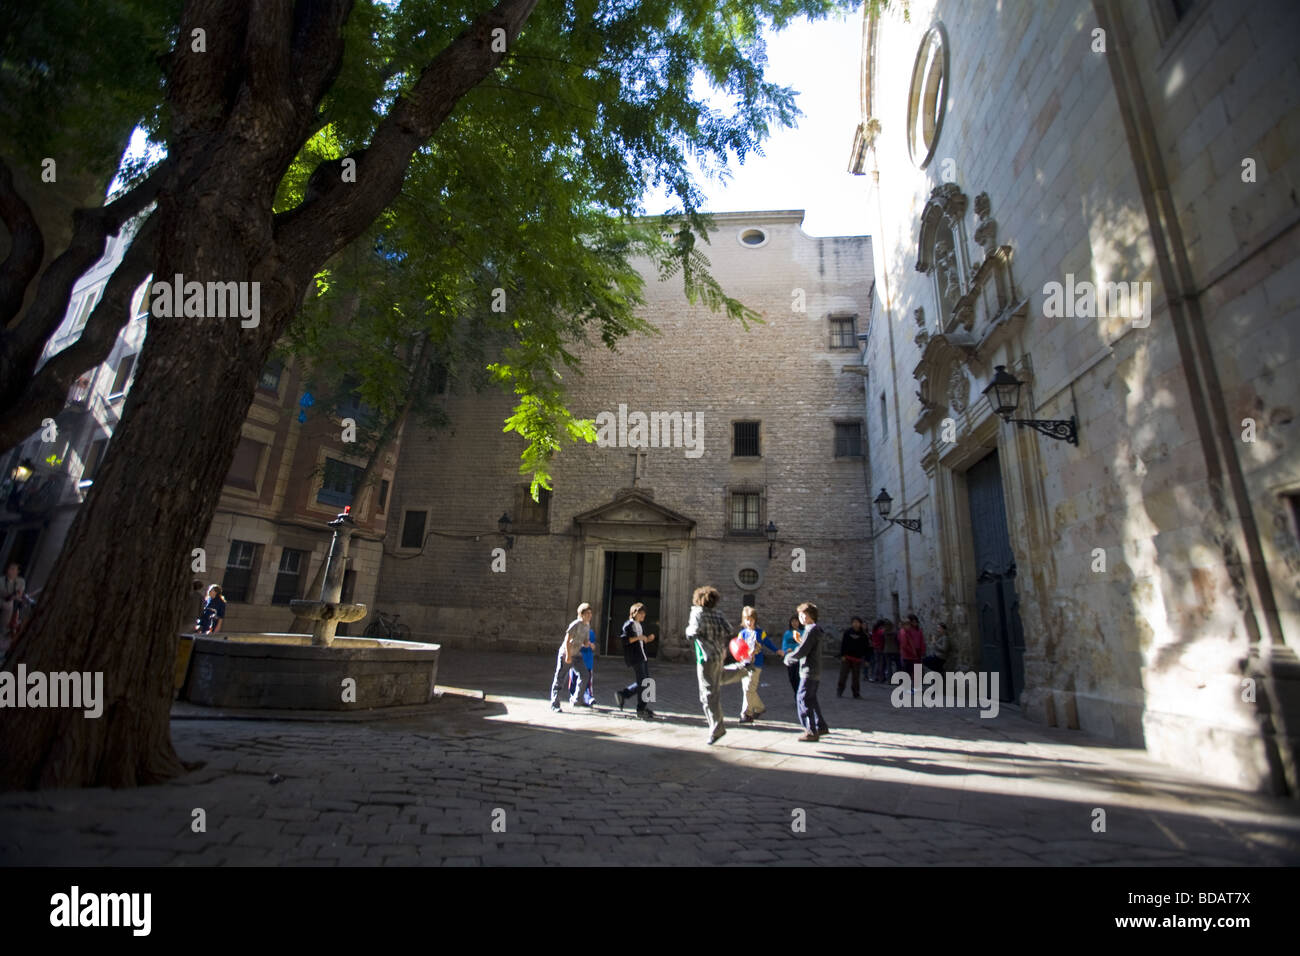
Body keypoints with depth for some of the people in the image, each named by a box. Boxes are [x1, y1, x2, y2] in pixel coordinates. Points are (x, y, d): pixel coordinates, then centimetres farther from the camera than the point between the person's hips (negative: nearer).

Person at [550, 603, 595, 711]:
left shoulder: (587, 626, 7)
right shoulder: (576, 624, -18)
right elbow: (567, 639, -20)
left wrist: (590, 644, -9)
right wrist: (568, 655, -24)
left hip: (576, 654, 8)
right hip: (566, 653, -8)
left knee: (585, 675, 4)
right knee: (559, 678, -2)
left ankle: (576, 700, 16)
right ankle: (554, 704, 4)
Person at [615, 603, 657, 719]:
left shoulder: (639, 625, 18)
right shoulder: (628, 625, -7)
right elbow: (624, 640, -17)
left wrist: (648, 639, 6)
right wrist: (638, 637, -20)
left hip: (643, 656, 9)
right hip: (634, 657, -9)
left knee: (646, 682, 10)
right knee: (642, 682, -7)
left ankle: (622, 693, 22)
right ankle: (641, 710, 4)